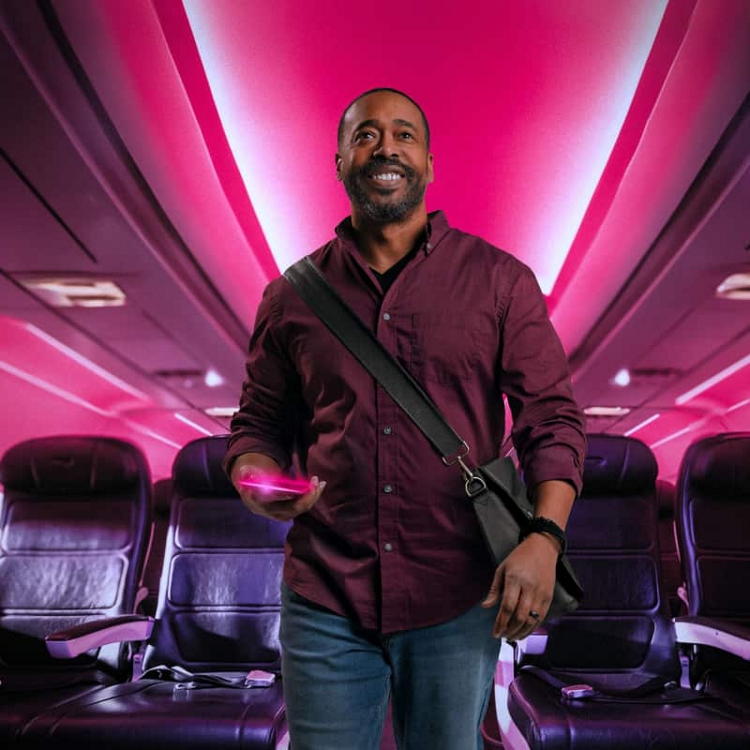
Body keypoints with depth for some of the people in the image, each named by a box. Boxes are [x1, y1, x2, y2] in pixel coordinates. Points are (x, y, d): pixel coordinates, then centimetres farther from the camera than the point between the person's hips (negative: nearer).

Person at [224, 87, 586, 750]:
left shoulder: (500, 282, 1)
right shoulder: (291, 297, 5)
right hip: (324, 601, 1)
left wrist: (543, 537, -15)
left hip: (458, 601, 0)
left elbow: (552, 419, -1)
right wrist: (258, 479, -9)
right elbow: (259, 422, 13)